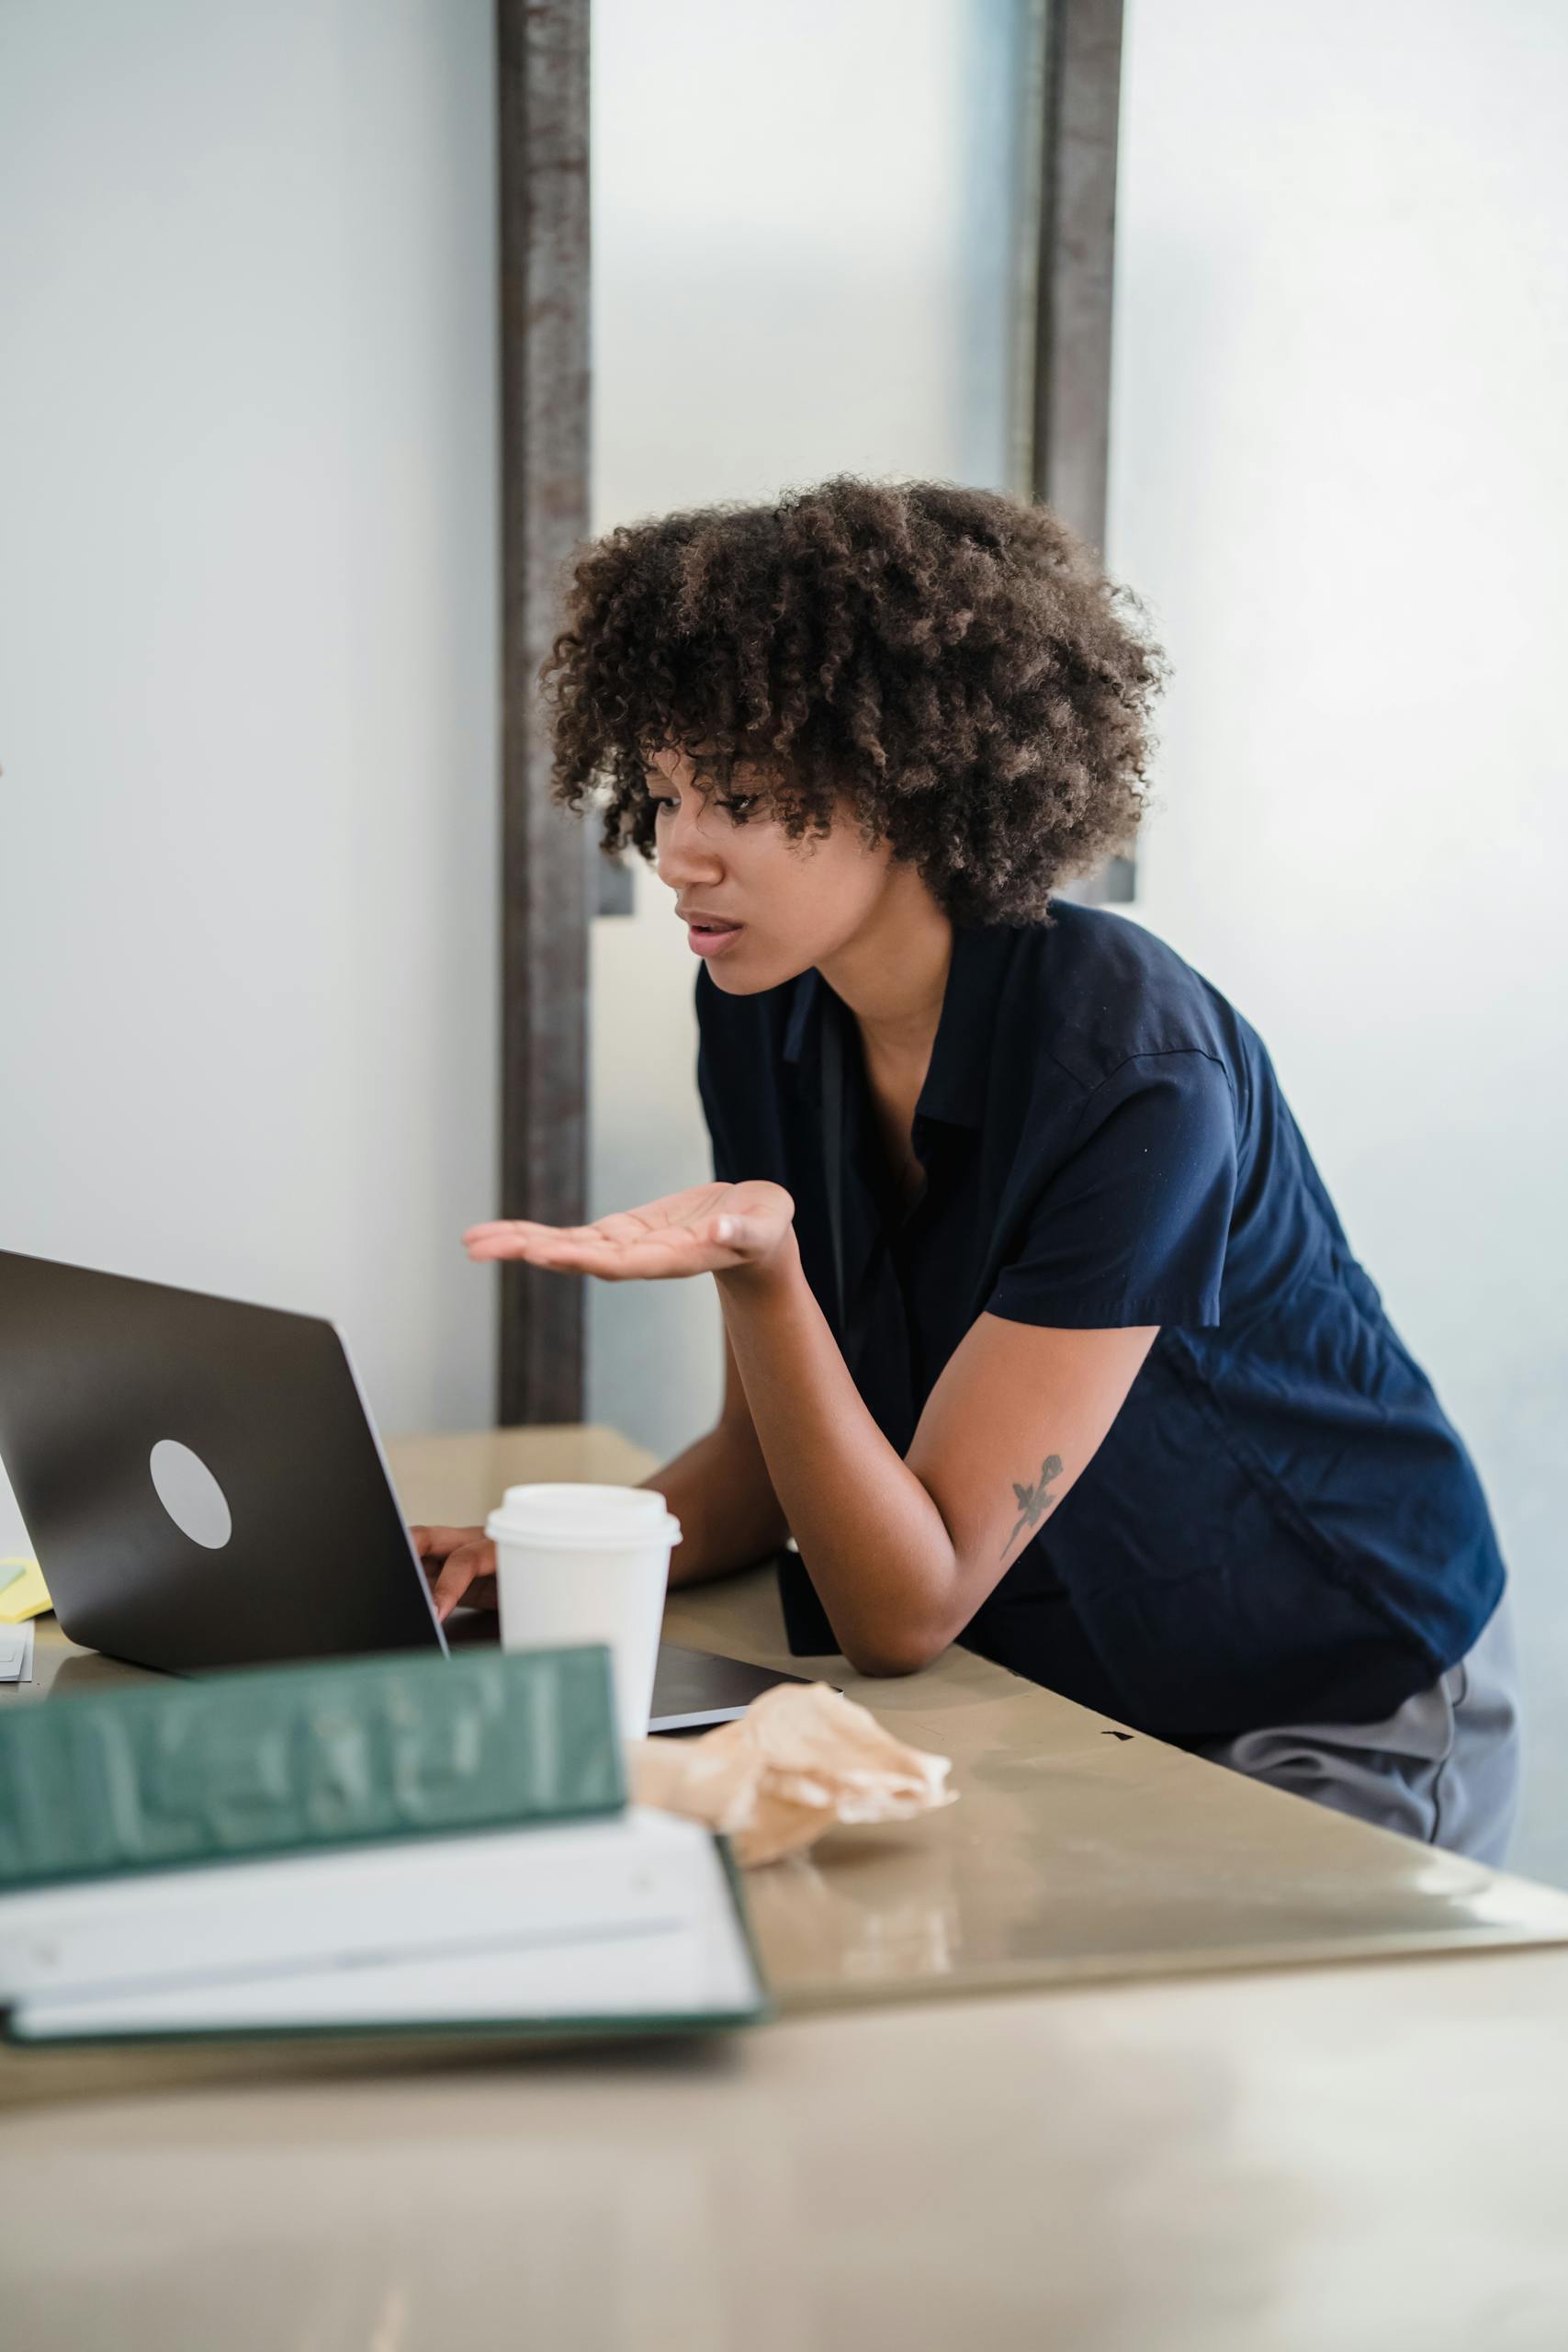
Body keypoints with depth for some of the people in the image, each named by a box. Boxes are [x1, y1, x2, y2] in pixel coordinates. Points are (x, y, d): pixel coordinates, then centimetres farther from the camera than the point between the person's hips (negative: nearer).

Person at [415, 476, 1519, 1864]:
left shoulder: (1131, 1069, -27)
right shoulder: (764, 1019, -5)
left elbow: (906, 1611, -26)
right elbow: (781, 1457, 4)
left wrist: (759, 1272, -39)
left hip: (1333, 1728, -6)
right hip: (1042, 1690, 6)